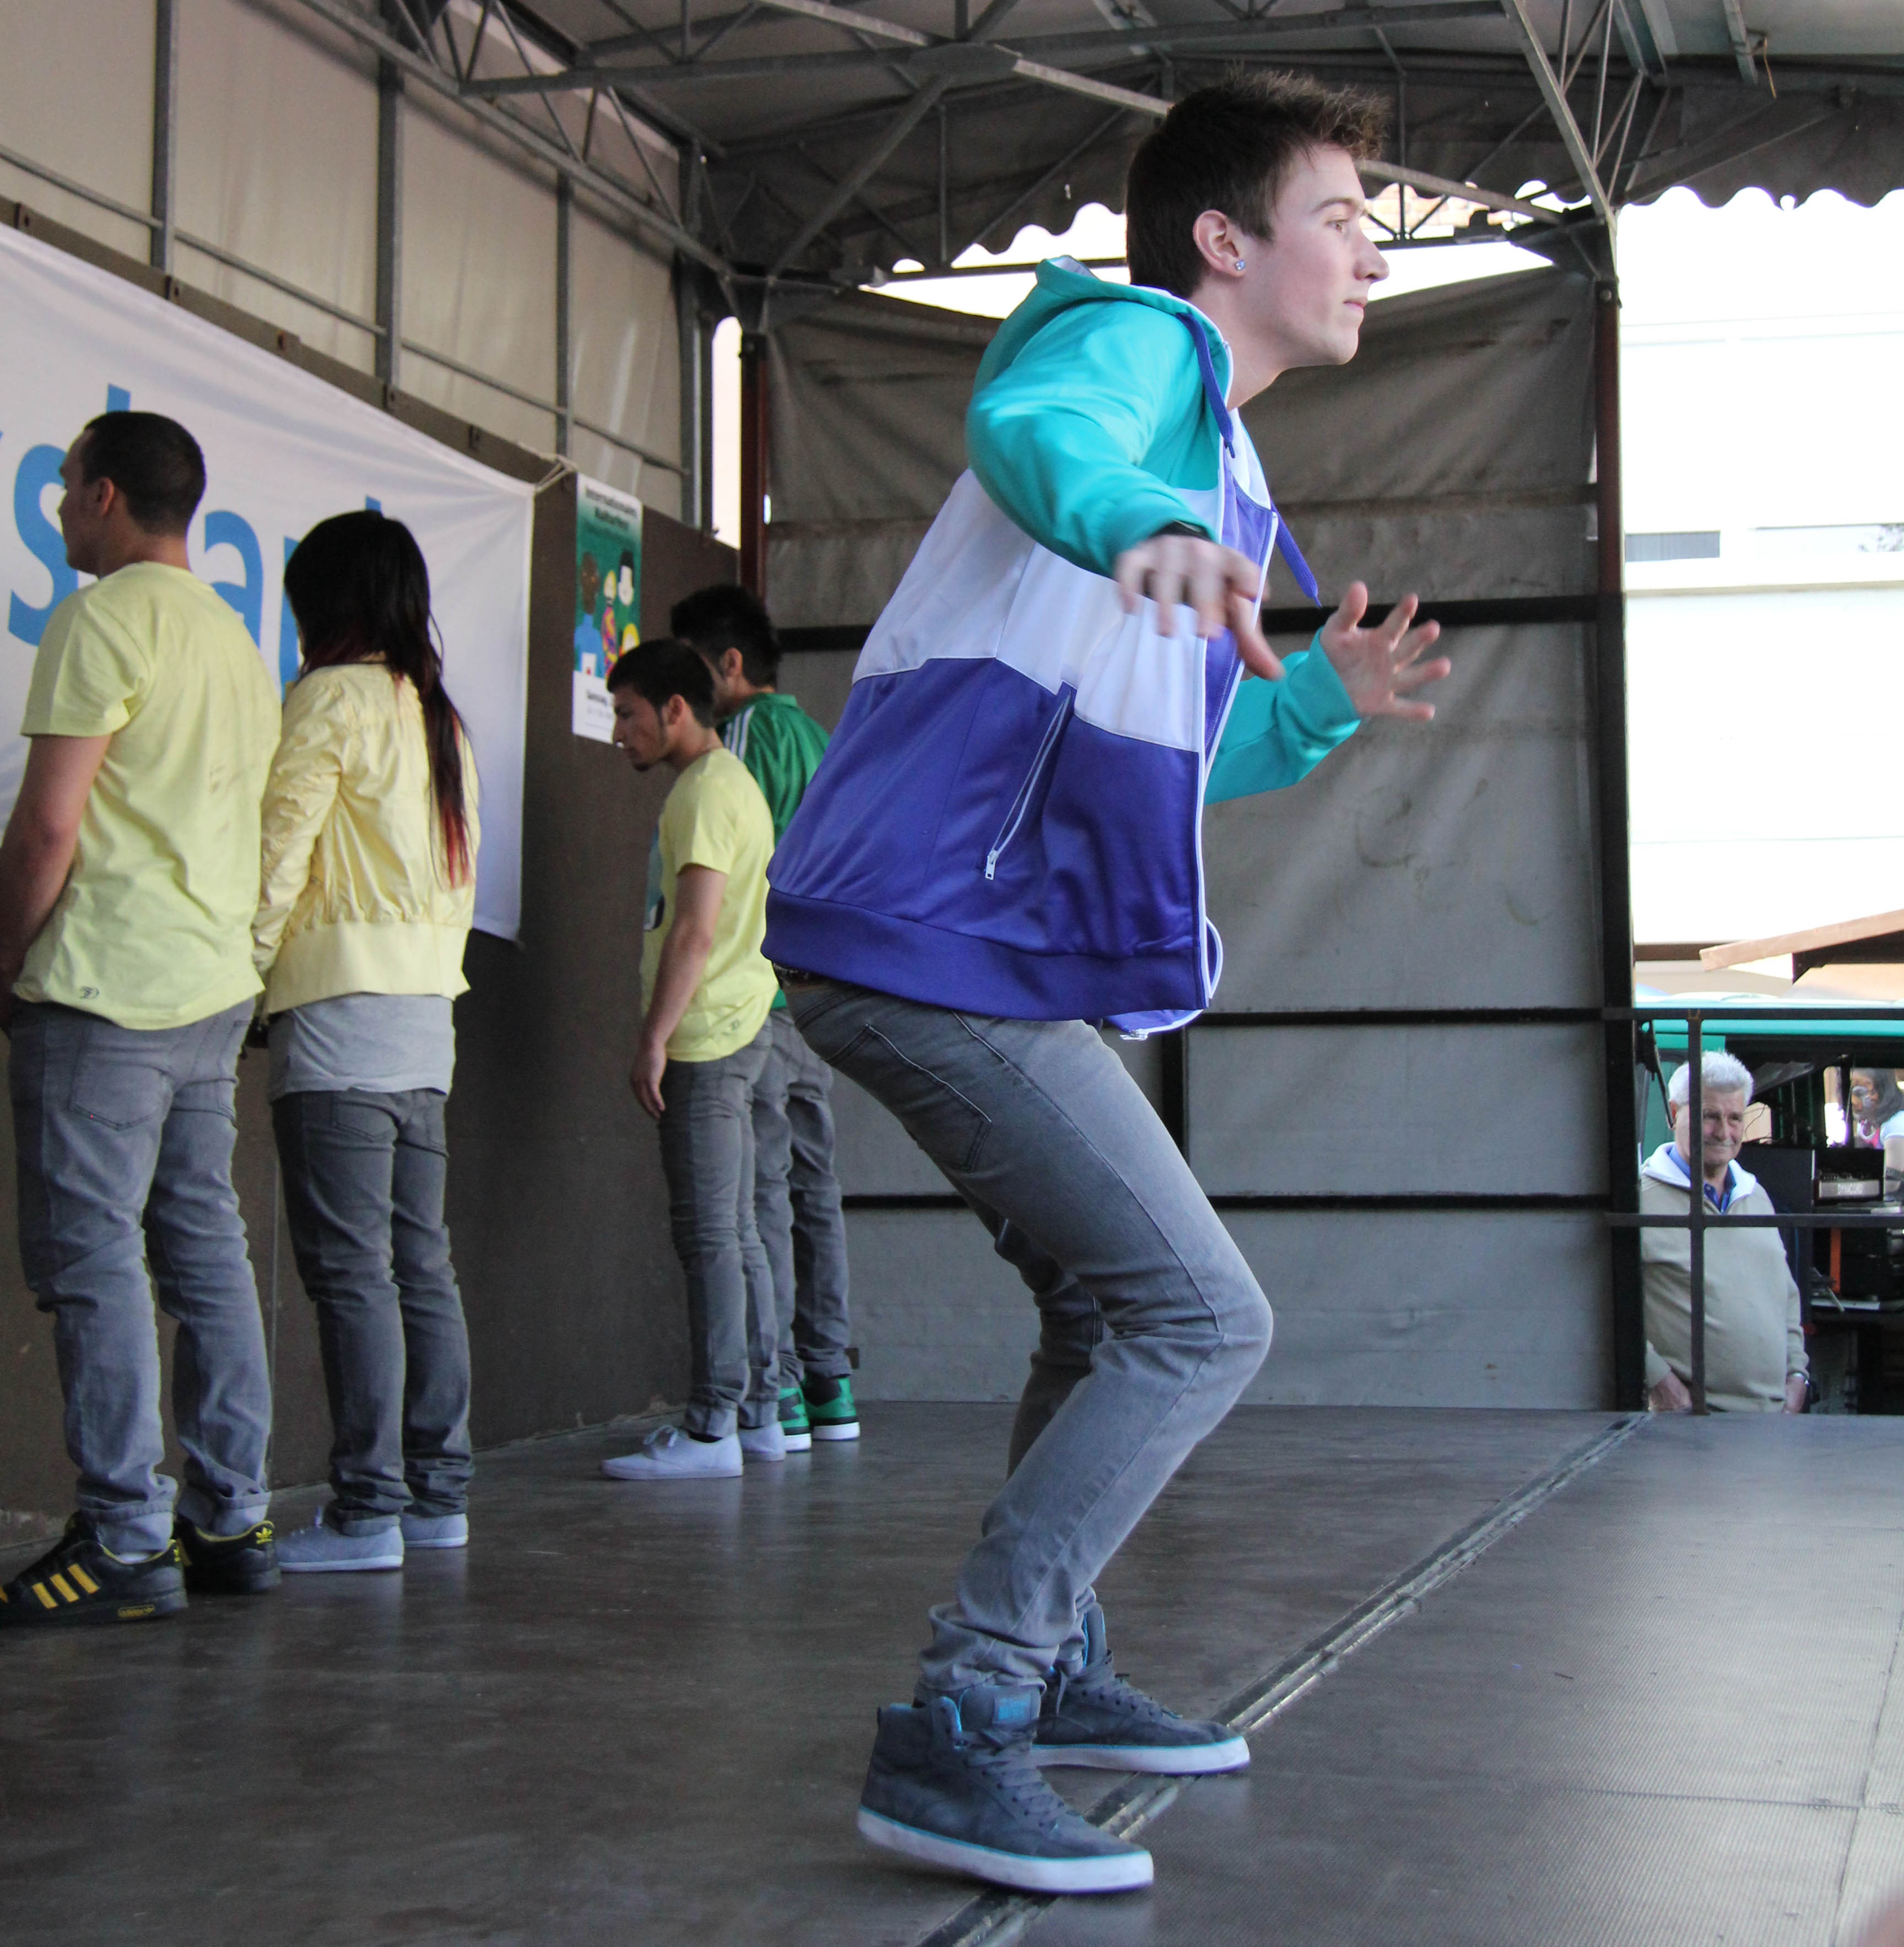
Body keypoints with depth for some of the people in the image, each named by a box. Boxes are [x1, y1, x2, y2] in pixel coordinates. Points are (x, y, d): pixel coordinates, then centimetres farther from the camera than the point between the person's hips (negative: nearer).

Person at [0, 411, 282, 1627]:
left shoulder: (105, 620, -8)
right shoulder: (236, 639, 19)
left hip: (106, 987, -9)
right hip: (216, 986, 9)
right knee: (205, 1245, 9)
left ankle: (127, 1541, -8)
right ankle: (233, 1523, 12)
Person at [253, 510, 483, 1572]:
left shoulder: (333, 696, -6)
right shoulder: (441, 714, 17)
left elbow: (279, 851, -10)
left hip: (342, 1010, -8)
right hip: (430, 1012, 8)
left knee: (352, 1266, -8)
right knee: (421, 1263, 10)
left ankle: (368, 1509, -9)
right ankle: (439, 1494, 13)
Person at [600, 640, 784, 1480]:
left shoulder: (706, 791, -11)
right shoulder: (731, 782, 21)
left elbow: (695, 931, -20)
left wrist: (654, 1040, -18)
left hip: (707, 1036, -10)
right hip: (734, 1031, 10)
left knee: (710, 1234, -10)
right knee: (734, 1233, 11)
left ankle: (712, 1427, -10)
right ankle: (758, 1413, 15)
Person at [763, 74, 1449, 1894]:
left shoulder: (1212, 461, 25)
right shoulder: (1138, 341, -6)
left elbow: (1168, 758, 32)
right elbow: (1029, 427, -33)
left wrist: (1325, 700, 17)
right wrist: (1139, 522, -54)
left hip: (988, 954, 11)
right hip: (936, 940, -11)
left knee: (1113, 1306, 22)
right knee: (1200, 1317, -14)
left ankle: (1049, 1671, 35)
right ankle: (948, 1738, -13)